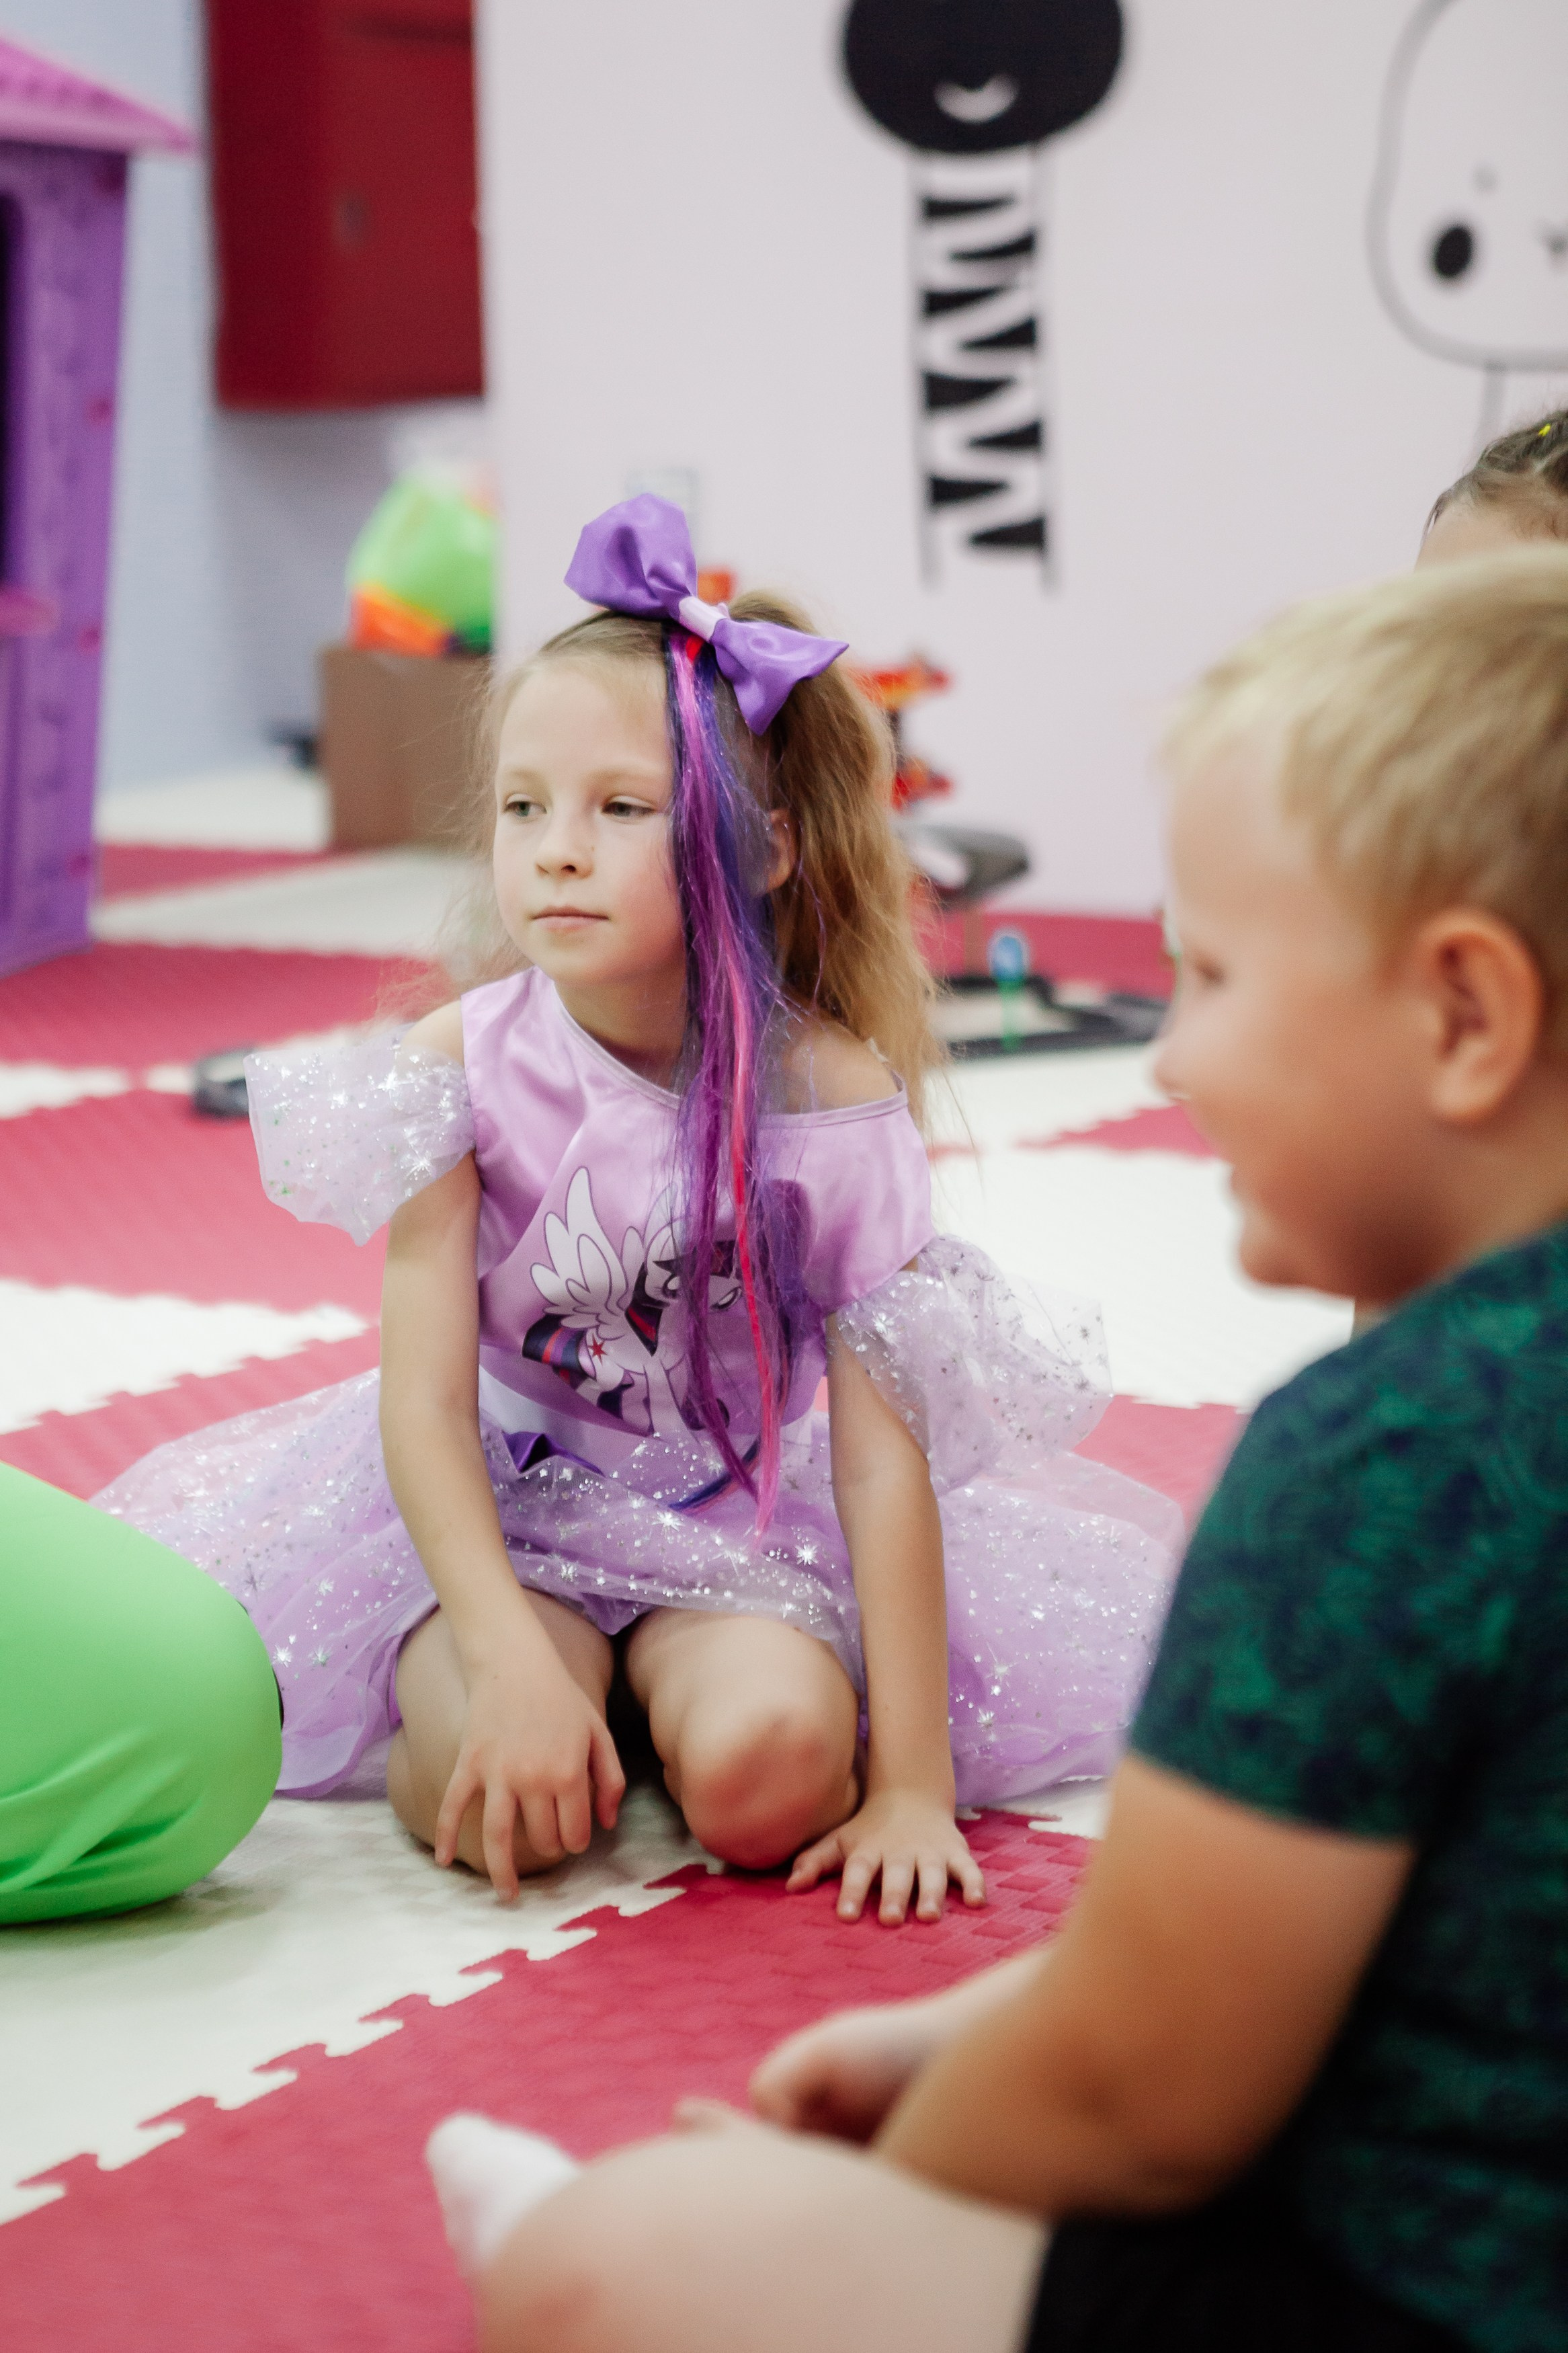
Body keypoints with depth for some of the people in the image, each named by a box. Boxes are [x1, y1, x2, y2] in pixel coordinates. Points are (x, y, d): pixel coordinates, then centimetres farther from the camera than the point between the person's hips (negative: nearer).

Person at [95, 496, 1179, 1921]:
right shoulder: (462, 1065, -14)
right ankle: (585, 1665, 11)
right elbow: (425, 1401, -16)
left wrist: (912, 1787, -20)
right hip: (505, 1497, 1)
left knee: (766, 1768, -30)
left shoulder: (827, 1090, -16)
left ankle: (677, 1678, 8)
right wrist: (514, 1664, -32)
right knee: (490, 1792, -27)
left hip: (744, 1512, -1)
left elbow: (884, 1447, -17)